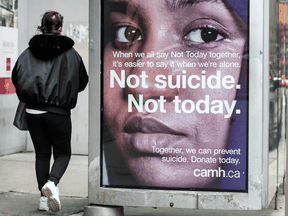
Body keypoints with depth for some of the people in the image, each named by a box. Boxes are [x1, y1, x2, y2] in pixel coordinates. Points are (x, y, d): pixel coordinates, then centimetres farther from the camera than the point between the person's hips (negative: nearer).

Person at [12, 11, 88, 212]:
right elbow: (83, 81, 9)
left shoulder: (29, 52, 2)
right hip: (59, 113, -2)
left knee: (42, 154, 14)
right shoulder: (70, 53, -1)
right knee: (63, 153, 11)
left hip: (33, 112, 2)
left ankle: (44, 197, 11)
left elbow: (16, 77, 5)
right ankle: (52, 182, -16)